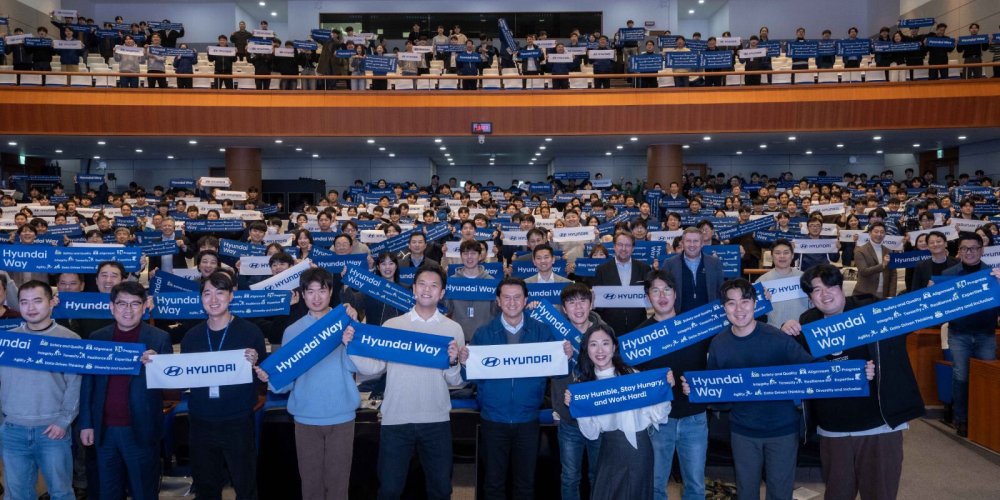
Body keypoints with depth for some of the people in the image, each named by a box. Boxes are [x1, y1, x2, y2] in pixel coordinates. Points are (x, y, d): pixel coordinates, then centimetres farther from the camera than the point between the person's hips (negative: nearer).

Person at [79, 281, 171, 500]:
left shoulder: (159, 339, -4)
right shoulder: (97, 338, 6)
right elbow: (88, 383, 8)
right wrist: (86, 424, 5)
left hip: (141, 430, -3)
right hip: (105, 429, 3)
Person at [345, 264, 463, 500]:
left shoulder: (453, 329, 3)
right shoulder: (392, 325, 4)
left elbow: (456, 381, 1)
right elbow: (374, 367, -5)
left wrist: (453, 363, -19)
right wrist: (352, 346, -18)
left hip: (436, 421, 0)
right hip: (395, 420, 0)